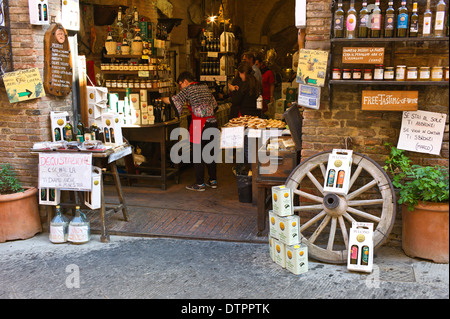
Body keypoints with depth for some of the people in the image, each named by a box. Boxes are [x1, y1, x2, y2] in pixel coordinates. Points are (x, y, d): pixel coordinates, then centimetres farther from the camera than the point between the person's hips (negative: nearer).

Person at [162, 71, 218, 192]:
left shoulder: (188, 89, -4)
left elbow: (172, 100, -6)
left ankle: (200, 184, 4)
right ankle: (213, 180, 21)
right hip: (212, 121, 7)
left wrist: (161, 99, 13)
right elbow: (214, 104, 20)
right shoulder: (204, 87, 16)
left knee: (198, 154, 0)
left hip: (200, 124, -7)